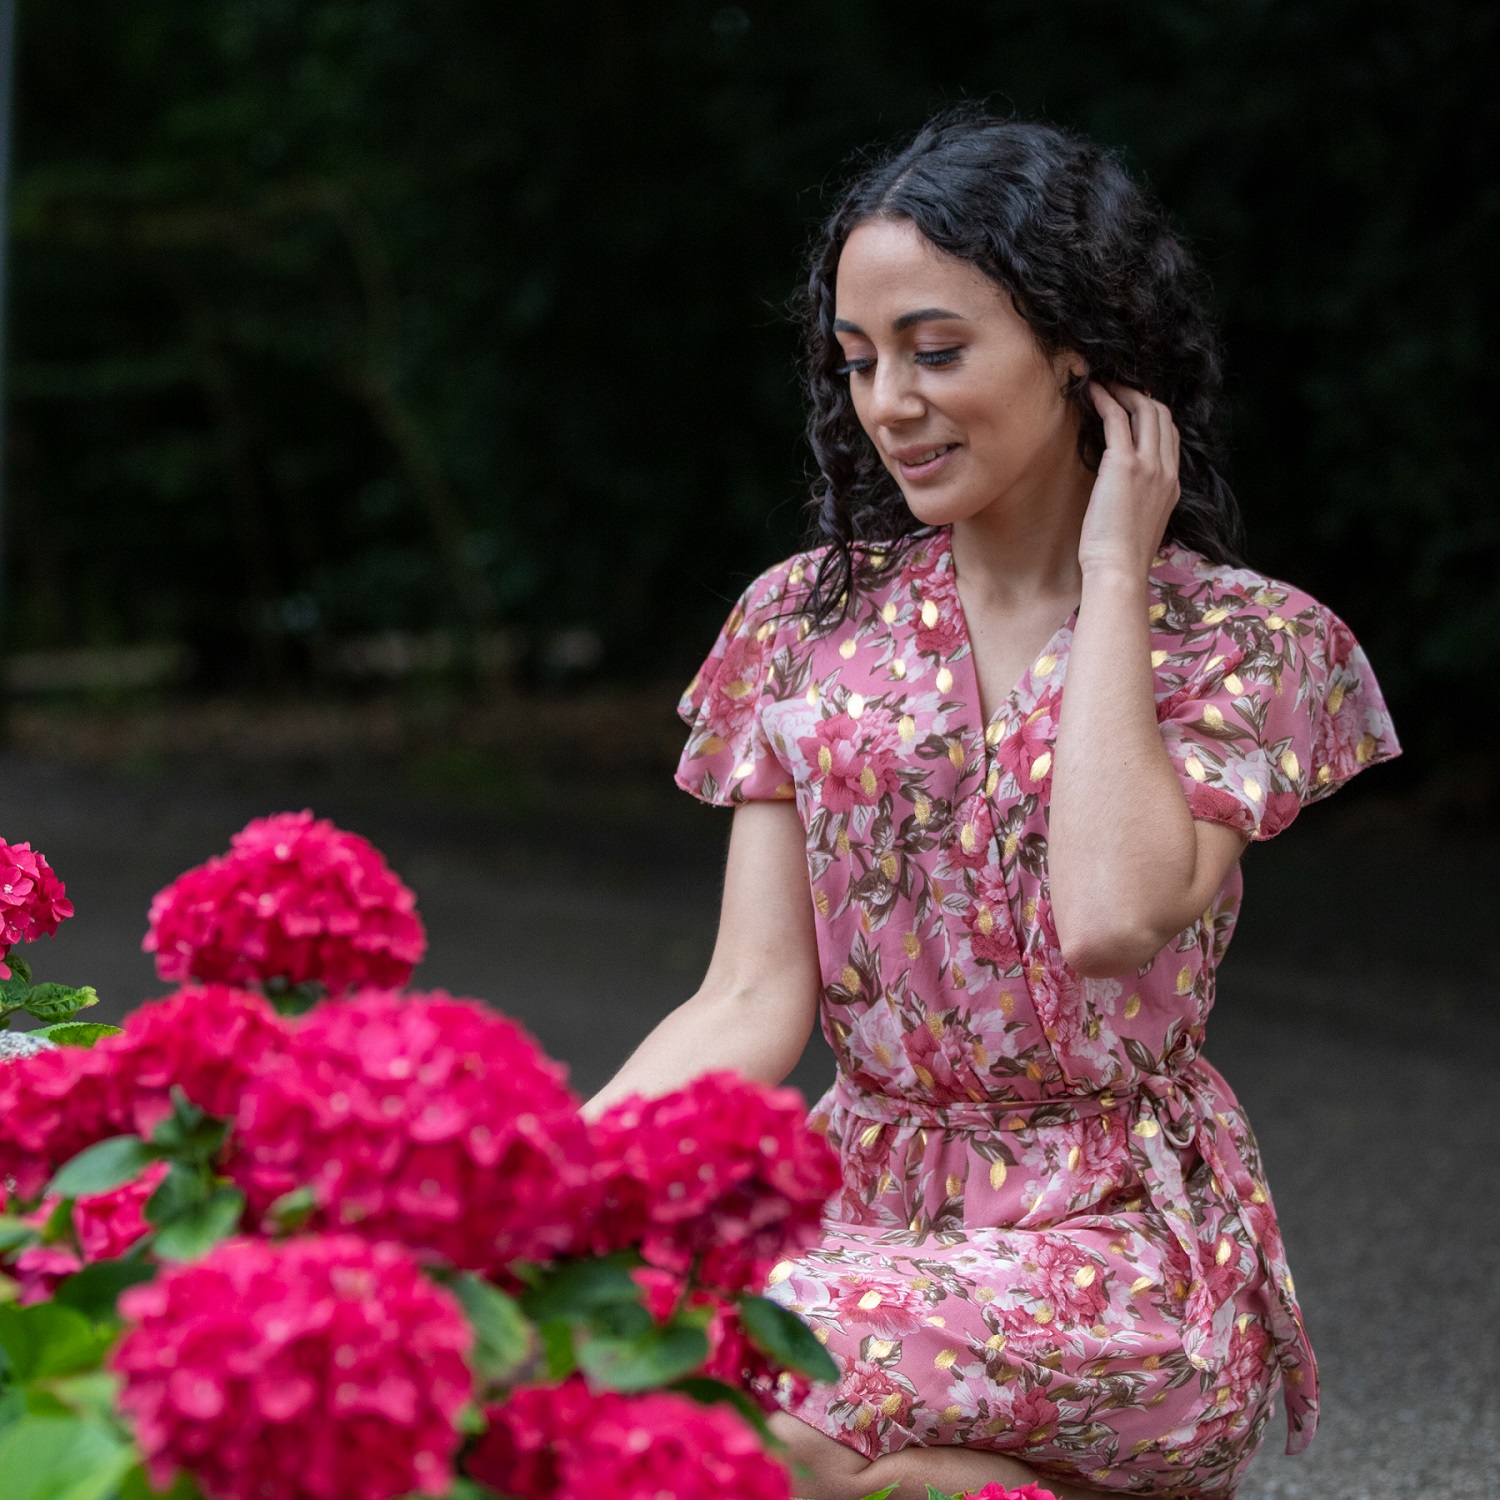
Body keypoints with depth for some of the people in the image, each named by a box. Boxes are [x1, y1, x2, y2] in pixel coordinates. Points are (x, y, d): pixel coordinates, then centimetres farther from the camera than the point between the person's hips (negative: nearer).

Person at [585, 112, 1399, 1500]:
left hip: (1120, 1241, -4)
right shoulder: (806, 623, 9)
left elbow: (1114, 917, -22)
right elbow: (754, 1004, 2)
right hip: (863, 1208, 4)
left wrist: (1113, 576, -10)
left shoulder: (1240, 641, -2)